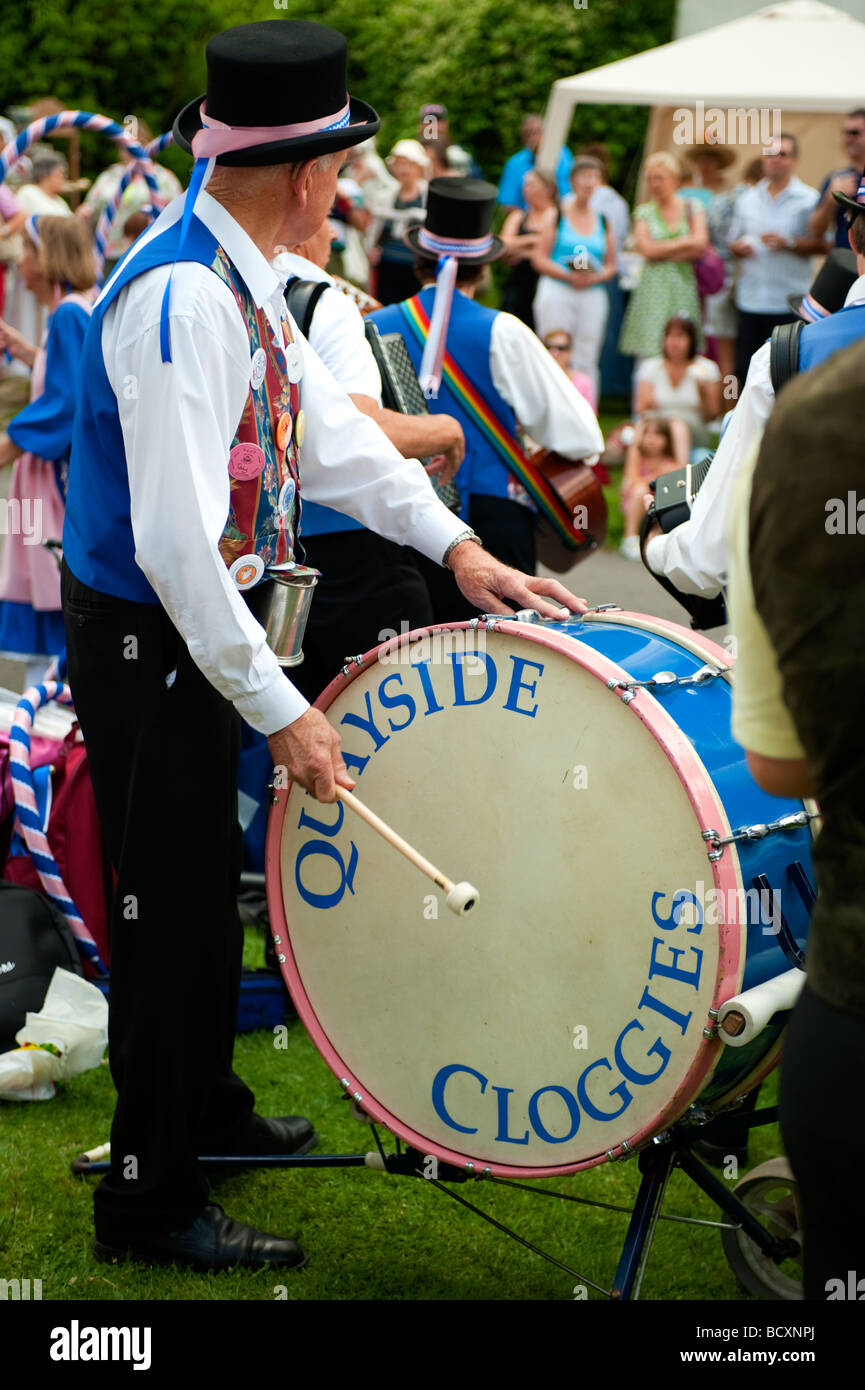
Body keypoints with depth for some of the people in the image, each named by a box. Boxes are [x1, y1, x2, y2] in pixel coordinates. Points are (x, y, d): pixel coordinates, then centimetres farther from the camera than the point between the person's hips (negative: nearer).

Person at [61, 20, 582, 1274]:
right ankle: (150, 1202, 14)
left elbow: (325, 422, 10)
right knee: (170, 909, 1)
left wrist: (454, 544, 1)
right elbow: (176, 537, -31)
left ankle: (203, 1107, 45)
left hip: (199, 624, 10)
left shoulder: (239, 274, 4)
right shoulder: (181, 299, -28)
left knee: (205, 885, 24)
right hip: (144, 642, -10)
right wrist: (279, 711, -28)